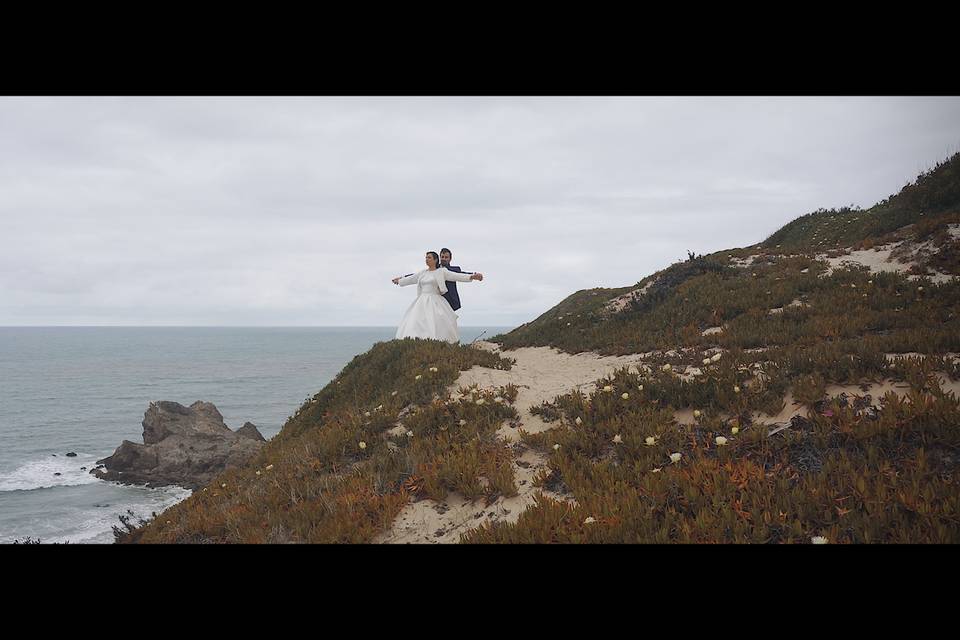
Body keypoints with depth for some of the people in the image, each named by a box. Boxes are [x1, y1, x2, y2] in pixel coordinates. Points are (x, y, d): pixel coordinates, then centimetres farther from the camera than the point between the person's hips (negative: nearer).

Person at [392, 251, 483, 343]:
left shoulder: (441, 272, 3)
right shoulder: (423, 273, 18)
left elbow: (456, 276, -5)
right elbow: (411, 279, 33)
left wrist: (472, 276, -17)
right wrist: (400, 280, 46)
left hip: (435, 303, -5)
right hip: (422, 302, 5)